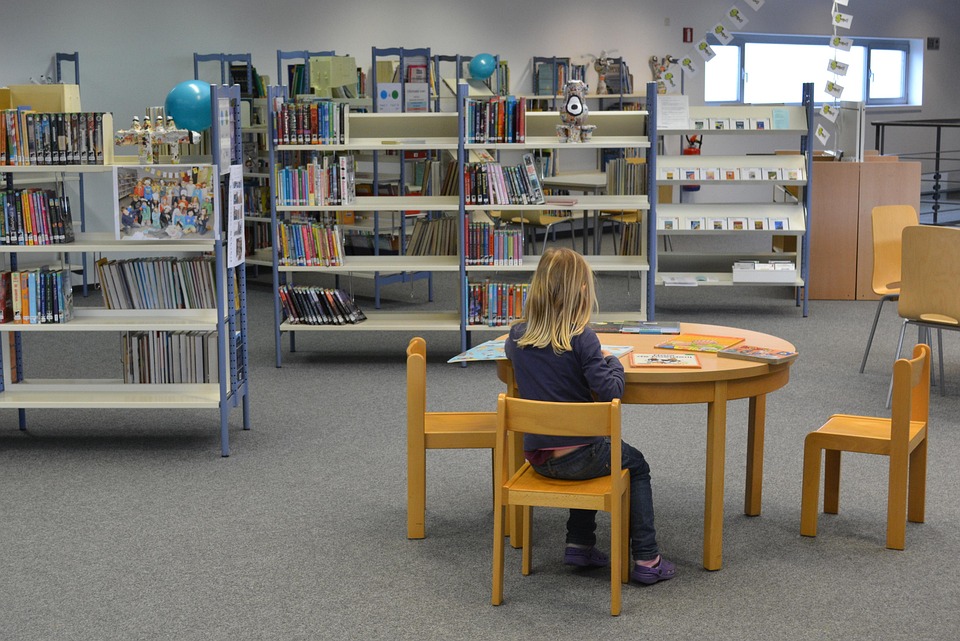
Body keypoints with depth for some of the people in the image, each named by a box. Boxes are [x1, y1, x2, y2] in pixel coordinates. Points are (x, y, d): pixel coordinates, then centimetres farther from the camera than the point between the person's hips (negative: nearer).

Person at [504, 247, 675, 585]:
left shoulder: (517, 336, -1)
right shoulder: (582, 339, -18)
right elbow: (610, 390, -21)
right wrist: (613, 361, -1)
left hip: (537, 457, 6)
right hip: (577, 456, -6)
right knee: (636, 465, 23)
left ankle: (579, 544, 31)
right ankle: (646, 560, 20)